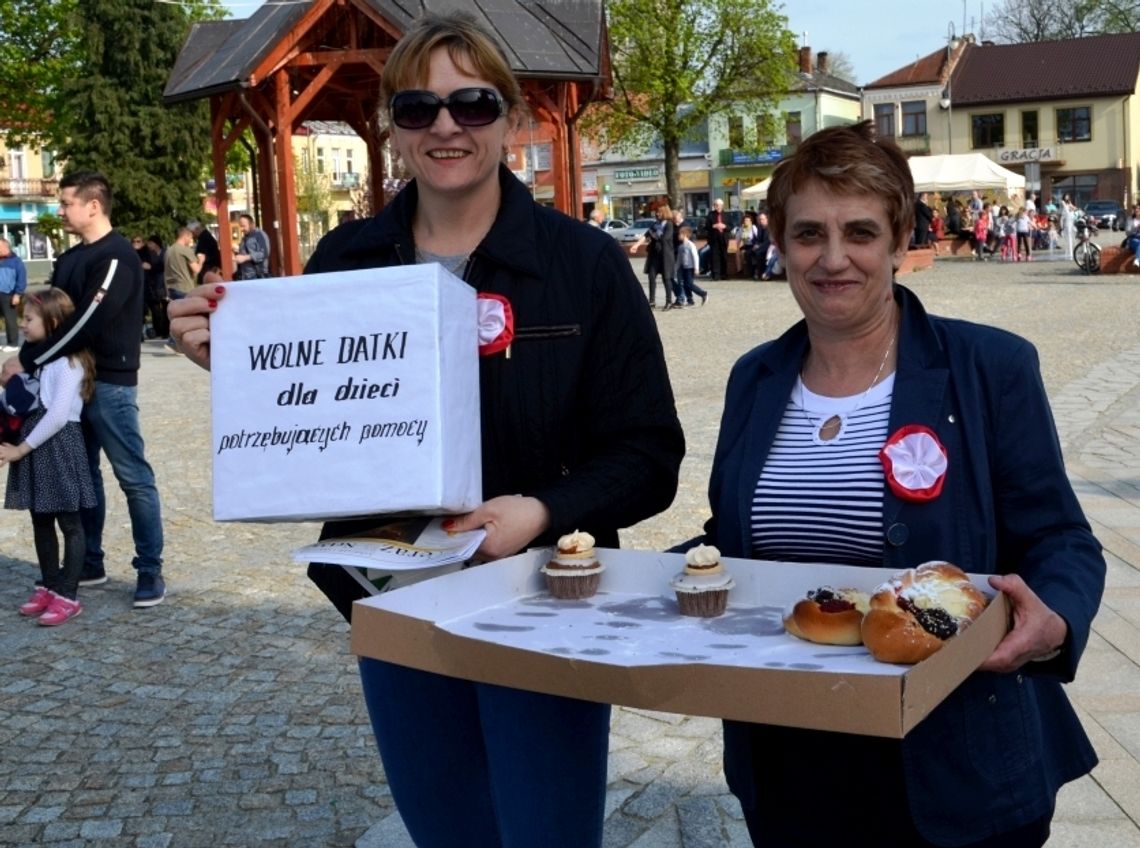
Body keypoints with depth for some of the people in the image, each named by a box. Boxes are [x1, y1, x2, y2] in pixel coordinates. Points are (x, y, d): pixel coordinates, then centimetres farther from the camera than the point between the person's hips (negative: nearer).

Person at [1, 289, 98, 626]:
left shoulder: (68, 362, -14)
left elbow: (58, 415, -21)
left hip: (58, 447, -9)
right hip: (35, 448, 9)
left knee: (69, 523, 1)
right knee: (41, 521, 15)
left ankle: (68, 596, 6)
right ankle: (49, 586, 26)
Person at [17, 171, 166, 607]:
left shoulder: (117, 257, -13)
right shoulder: (70, 258, 13)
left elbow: (86, 324, -21)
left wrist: (27, 360, -18)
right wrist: (28, 358, -6)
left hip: (109, 384, -8)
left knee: (133, 477, -3)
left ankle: (150, 571, 3)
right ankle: (89, 563, 24)